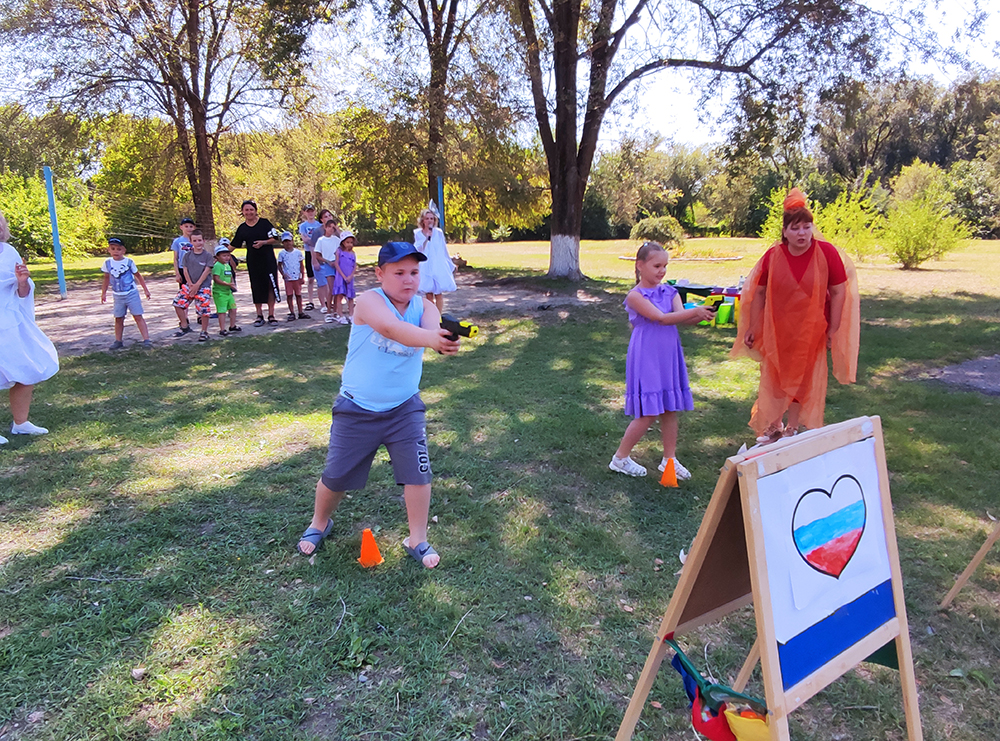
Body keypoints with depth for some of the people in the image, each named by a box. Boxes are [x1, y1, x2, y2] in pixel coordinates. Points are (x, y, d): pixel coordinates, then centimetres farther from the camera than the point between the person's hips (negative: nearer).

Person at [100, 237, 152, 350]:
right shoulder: (108, 263, 1)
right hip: (118, 296, 3)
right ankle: (118, 341, 20)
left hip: (131, 294, -3)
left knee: (138, 316, -6)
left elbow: (138, 276, 4)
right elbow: (106, 279, 13)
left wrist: (145, 289, 6)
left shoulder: (129, 262, -7)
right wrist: (103, 293, 15)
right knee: (118, 319, 9)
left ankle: (146, 340, -8)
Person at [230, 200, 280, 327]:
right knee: (256, 288, 5)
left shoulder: (264, 223, -1)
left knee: (271, 286, -3)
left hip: (268, 260, -2)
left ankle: (271, 315, 7)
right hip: (253, 262, 3)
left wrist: (263, 242, -18)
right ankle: (259, 315, 15)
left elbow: (275, 239, -3)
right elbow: (234, 245, 12)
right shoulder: (242, 228, 8)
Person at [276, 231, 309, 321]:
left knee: (298, 295, 6)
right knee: (289, 295, 2)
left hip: (297, 277, 0)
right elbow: (279, 265, 7)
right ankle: (292, 313, 8)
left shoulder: (298, 252, 1)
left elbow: (301, 265, 5)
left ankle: (300, 312, 14)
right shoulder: (281, 253, 1)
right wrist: (283, 274, -9)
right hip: (288, 278, 0)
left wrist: (302, 277, 0)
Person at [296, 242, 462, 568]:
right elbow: (391, 327, -40)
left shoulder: (424, 306, -7)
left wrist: (446, 339, -56)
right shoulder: (370, 300, -18)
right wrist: (430, 338, -59)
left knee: (418, 472, -5)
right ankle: (320, 523, 41)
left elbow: (432, 328, -30)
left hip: (404, 409, 2)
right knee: (336, 476, 10)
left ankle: (417, 540, 17)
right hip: (356, 410, -2)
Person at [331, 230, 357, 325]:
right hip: (340, 276, -3)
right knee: (339, 295, -10)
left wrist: (350, 276, -10)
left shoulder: (353, 253, 9)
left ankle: (351, 315, 12)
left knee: (350, 297, 5)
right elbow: (336, 264, -4)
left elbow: (355, 266, 6)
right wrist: (343, 276, -11)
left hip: (350, 278, 3)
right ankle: (339, 316, -9)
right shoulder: (339, 251, 1)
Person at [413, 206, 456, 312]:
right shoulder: (417, 233, 3)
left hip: (438, 266, 0)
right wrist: (426, 238, -16)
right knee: (428, 294, 0)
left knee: (438, 293, -5)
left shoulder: (439, 232, 5)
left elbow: (444, 250, 12)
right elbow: (417, 250, -5)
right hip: (425, 267, 0)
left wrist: (450, 264, 17)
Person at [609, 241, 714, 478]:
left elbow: (681, 317, -7)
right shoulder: (636, 295, -11)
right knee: (647, 413, -4)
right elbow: (662, 318, -21)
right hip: (646, 358, -6)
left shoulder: (669, 291, 7)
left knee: (670, 409, 11)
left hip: (668, 356, 6)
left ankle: (669, 458, 25)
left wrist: (702, 316, -26)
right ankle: (620, 458, 13)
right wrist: (694, 311, -27)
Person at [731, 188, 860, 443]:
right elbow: (760, 292, 0)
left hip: (811, 331, -1)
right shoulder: (773, 255, -9)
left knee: (804, 378, 10)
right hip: (777, 330, 1)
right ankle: (773, 426, 31)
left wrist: (833, 329, -8)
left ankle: (792, 428, 27)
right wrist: (752, 328, 1)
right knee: (774, 377, 11)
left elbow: (839, 292, -7)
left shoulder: (827, 252, -13)